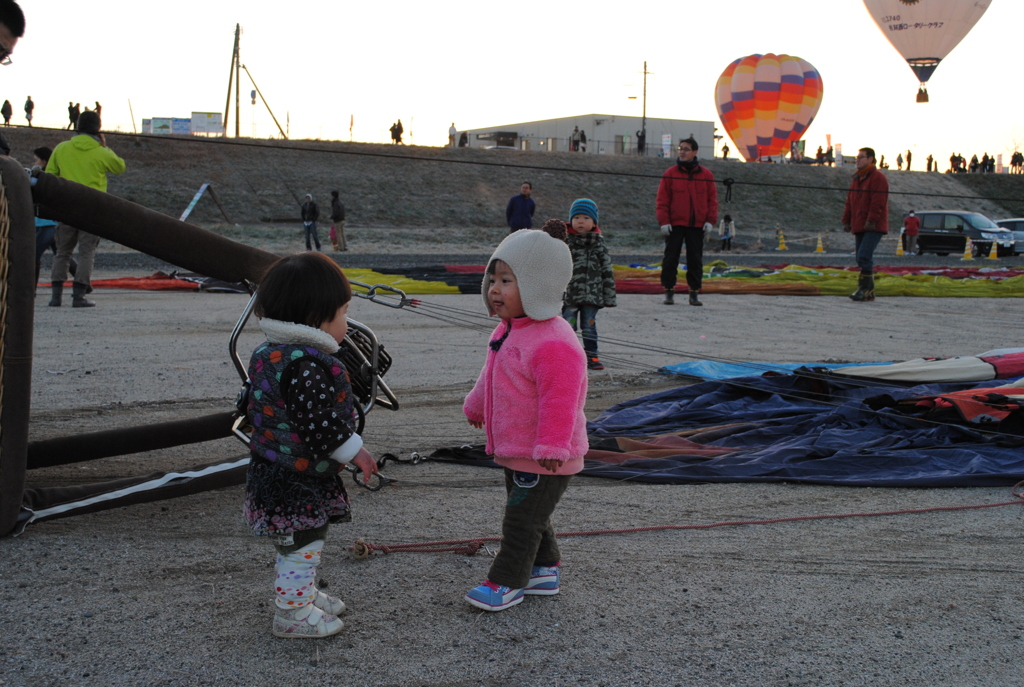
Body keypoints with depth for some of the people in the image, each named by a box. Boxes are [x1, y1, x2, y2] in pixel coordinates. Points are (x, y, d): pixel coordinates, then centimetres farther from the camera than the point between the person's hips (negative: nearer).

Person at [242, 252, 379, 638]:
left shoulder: (267, 354, 6)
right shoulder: (307, 364, -26)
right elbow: (317, 421, -29)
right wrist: (353, 450, -15)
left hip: (272, 468, 10)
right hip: (300, 479, -10)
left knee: (295, 545, 24)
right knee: (303, 546, 4)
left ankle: (304, 595, 40)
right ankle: (293, 614, 15)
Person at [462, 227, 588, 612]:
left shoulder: (553, 344, -26)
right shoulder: (509, 331, 7)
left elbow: (559, 400, -29)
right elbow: (490, 377, 24)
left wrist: (552, 446, -30)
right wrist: (476, 406, 35)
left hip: (543, 458, -10)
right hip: (516, 450, 10)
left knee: (522, 519, 0)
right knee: (528, 516, 20)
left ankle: (506, 581, 11)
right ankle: (545, 570, 33)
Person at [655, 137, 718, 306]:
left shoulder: (706, 174, 5)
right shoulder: (670, 174, 1)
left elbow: (713, 199, 6)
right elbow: (662, 200, -1)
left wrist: (710, 220, -3)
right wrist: (664, 221, -9)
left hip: (697, 225, 1)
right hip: (674, 224, -1)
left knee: (695, 260, 4)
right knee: (671, 259, 1)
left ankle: (694, 293, 11)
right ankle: (669, 291, 8)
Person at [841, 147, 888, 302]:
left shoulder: (878, 178, -8)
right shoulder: (856, 178, 19)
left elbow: (878, 202, -16)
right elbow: (850, 202, 21)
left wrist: (871, 221, -22)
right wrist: (847, 220, 14)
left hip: (873, 226, -9)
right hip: (859, 226, 9)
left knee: (864, 256, -19)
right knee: (863, 258, 8)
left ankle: (865, 288, -15)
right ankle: (868, 292, 13)